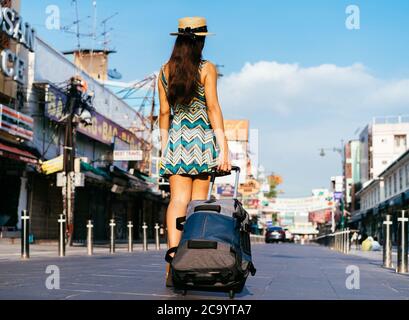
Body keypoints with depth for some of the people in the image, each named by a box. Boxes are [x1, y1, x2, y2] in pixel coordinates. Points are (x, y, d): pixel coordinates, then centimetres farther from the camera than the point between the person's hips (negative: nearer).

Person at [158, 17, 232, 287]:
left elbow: (164, 112, 9)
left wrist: (164, 147, 15)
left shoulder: (165, 70, 8)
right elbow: (213, 108, -9)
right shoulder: (207, 69, -3)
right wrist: (224, 148, -9)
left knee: (178, 201, -2)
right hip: (202, 139, -3)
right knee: (198, 203, 4)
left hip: (176, 141, 3)